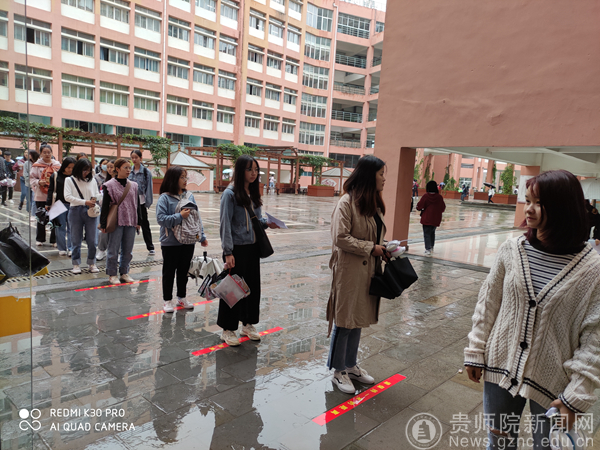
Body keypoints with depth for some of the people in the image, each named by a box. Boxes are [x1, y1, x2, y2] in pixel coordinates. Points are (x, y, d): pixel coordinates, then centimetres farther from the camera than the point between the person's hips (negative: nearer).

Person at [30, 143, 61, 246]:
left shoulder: (57, 164, 6)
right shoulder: (37, 165, 1)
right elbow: (31, 178, 2)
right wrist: (38, 182, -16)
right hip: (41, 196, -1)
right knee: (41, 218, 9)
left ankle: (54, 240, 10)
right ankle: (40, 239, 23)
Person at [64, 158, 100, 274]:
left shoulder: (92, 180, 9)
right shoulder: (69, 180, 2)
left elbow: (97, 194, 16)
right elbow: (67, 197, -8)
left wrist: (95, 199, -8)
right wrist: (85, 202, -17)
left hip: (90, 212, 2)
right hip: (76, 211, -1)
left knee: (92, 240, 3)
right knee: (76, 240, 6)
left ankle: (92, 263, 15)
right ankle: (76, 264, 17)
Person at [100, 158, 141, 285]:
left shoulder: (134, 185, 8)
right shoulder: (110, 185, -3)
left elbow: (137, 204, 13)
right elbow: (105, 206, -3)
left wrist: (138, 222, 11)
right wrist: (103, 224, -5)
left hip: (131, 222, 4)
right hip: (116, 222, -4)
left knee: (128, 250, 10)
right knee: (114, 249, 2)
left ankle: (124, 273, 23)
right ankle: (112, 274, 15)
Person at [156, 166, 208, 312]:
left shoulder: (189, 196, 5)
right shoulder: (165, 198, -10)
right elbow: (161, 218, -17)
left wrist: (202, 236, 6)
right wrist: (179, 216, -22)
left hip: (188, 241, 5)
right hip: (170, 243, -4)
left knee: (184, 271, 16)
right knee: (169, 272, 8)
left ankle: (182, 297, 31)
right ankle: (167, 300, 21)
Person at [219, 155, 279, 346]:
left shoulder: (254, 193, 9)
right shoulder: (230, 194, -11)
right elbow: (225, 224, -14)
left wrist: (267, 223, -5)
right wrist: (228, 252, -18)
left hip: (252, 247, 7)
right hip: (237, 248, -7)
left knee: (252, 285, 14)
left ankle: (248, 324, 31)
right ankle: (228, 329, 19)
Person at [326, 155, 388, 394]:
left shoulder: (374, 203, 12)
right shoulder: (347, 202, -16)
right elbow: (341, 237, -21)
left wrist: (383, 249, 3)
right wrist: (370, 248, -18)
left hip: (368, 270, 9)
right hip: (349, 270, -8)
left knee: (358, 320, 18)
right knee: (344, 321, 4)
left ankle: (351, 366, 34)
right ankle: (339, 371, 21)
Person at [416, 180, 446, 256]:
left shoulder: (425, 196, -14)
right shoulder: (440, 197, -4)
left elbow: (419, 207, -13)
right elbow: (443, 208, 4)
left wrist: (423, 208, 8)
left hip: (426, 219, -4)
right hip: (436, 220, 4)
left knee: (427, 234, 3)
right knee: (432, 232, 22)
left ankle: (428, 249, -4)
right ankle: (431, 247, 30)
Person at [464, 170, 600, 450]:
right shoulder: (511, 250, -8)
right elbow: (488, 303, 0)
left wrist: (576, 396, -11)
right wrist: (476, 351, 2)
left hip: (552, 384, -2)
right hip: (501, 369, 2)